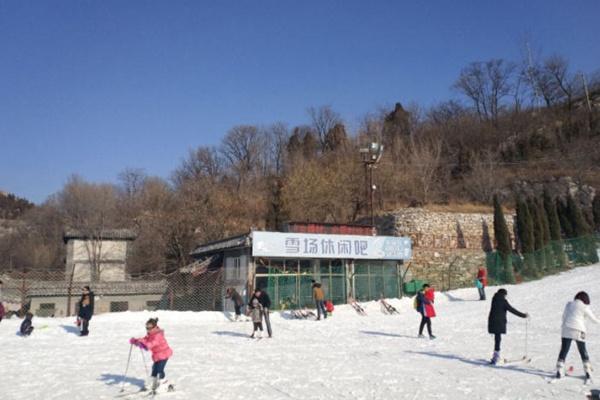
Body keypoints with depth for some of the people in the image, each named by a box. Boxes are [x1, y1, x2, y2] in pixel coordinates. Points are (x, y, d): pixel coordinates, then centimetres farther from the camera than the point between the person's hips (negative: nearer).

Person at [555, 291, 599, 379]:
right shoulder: (585, 307, -2)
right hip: (578, 331, -2)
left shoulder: (569, 304, 9)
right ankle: (588, 372, 19)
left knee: (563, 351, 5)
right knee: (583, 351, 15)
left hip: (566, 330, 2)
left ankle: (559, 371, 0)